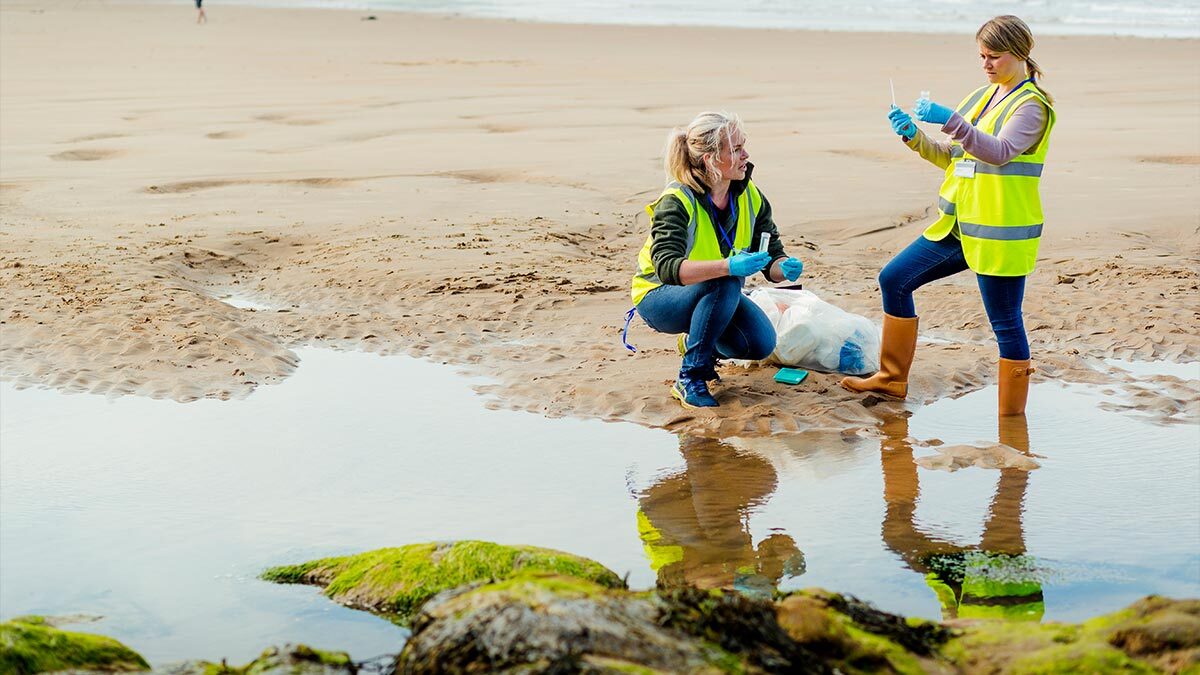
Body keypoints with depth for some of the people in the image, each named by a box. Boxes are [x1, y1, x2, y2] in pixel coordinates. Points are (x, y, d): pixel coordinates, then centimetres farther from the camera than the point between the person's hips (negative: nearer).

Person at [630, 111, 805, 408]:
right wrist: (729, 266, -52)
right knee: (725, 283, -35)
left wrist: (785, 268, -30)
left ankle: (697, 343, 13)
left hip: (714, 294, 6)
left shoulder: (750, 197, -7)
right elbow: (667, 267, -40)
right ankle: (689, 380, -23)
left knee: (761, 343, -18)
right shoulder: (677, 201, -26)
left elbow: (771, 256, -4)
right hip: (659, 297, -6)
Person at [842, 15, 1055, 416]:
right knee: (894, 279, 10)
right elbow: (951, 158, 17)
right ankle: (893, 379, 22)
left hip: (1000, 235, -9)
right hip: (958, 227, 9)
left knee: (1006, 325, -3)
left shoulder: (1031, 105, -11)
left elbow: (999, 152, -30)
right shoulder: (983, 97, 14)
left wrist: (948, 120, -40)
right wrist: (914, 135, -1)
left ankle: (1012, 418, 8)